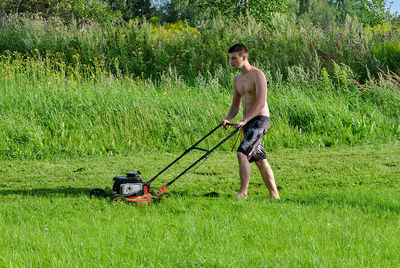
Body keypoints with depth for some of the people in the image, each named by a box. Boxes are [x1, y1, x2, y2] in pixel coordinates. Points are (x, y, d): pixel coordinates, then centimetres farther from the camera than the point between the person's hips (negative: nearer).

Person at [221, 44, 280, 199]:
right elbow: (235, 105, 17)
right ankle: (274, 194, 15)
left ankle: (243, 192, -17)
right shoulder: (237, 80, 14)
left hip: (260, 120, -9)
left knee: (242, 153, -20)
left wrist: (244, 121, -28)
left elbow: (261, 103, -20)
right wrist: (228, 119, -4)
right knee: (260, 160, 10)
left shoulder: (257, 75, -11)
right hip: (247, 122, 9)